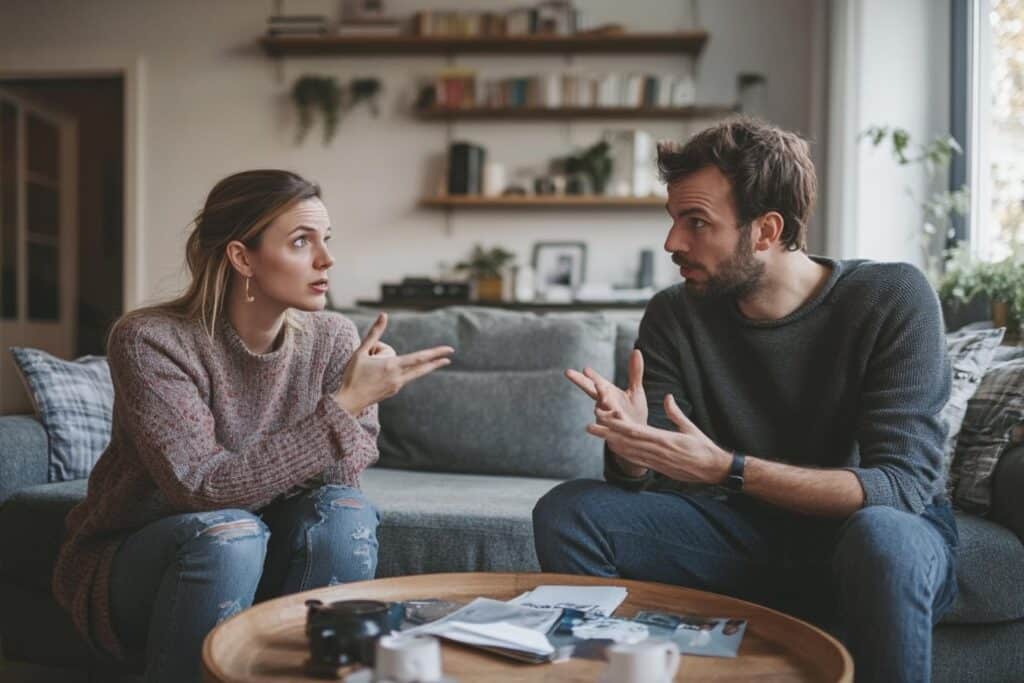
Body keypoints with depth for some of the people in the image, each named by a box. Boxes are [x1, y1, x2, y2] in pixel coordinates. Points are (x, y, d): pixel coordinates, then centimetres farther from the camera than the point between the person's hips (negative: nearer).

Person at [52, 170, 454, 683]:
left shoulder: (332, 339, -9)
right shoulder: (150, 340, -21)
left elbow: (338, 475, -15)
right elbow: (203, 489, -30)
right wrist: (345, 404, -32)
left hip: (253, 564, 4)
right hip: (132, 564, -3)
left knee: (345, 513, -24)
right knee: (226, 532, -33)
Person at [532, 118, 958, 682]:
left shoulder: (892, 299, -18)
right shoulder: (674, 315, -7)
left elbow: (902, 483, -25)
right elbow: (639, 483, -8)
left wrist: (724, 469, -35)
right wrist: (630, 445, -33)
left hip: (894, 532, -3)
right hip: (754, 532, 4)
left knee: (881, 536, -39)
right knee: (565, 512, -12)